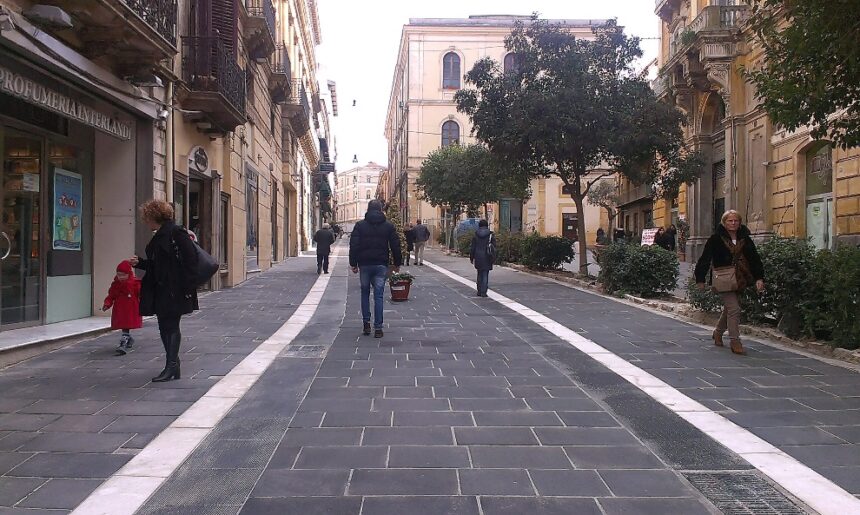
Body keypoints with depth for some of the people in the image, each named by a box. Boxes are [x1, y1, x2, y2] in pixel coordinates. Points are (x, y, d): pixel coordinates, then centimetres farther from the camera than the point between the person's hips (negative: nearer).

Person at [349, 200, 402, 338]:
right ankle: (378, 328, -2)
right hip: (381, 265, 0)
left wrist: (353, 264, 4)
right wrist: (397, 263, 13)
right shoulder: (388, 226, 2)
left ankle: (366, 323, 11)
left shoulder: (360, 225, 0)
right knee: (378, 295, 1)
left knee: (365, 293, 17)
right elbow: (395, 246, 4)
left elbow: (353, 246, -3)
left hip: (364, 264, 0)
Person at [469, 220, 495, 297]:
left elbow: (473, 248, 4)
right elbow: (494, 247, -2)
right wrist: (493, 258, 5)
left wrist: (471, 258, 12)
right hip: (487, 258, -2)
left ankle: (479, 291, 17)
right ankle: (483, 292, -5)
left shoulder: (475, 235, 2)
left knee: (480, 274, 14)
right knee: (485, 275, 1)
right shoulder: (490, 235, -2)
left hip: (478, 257, 2)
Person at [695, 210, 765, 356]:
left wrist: (759, 278, -4)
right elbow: (705, 259, -5)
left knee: (729, 308, 18)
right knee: (734, 308, -13)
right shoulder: (716, 239, -7)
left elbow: (755, 259, 6)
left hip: (740, 280, 5)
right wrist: (700, 279, -6)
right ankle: (734, 341, -6)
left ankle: (718, 332, 40)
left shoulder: (745, 239, 6)